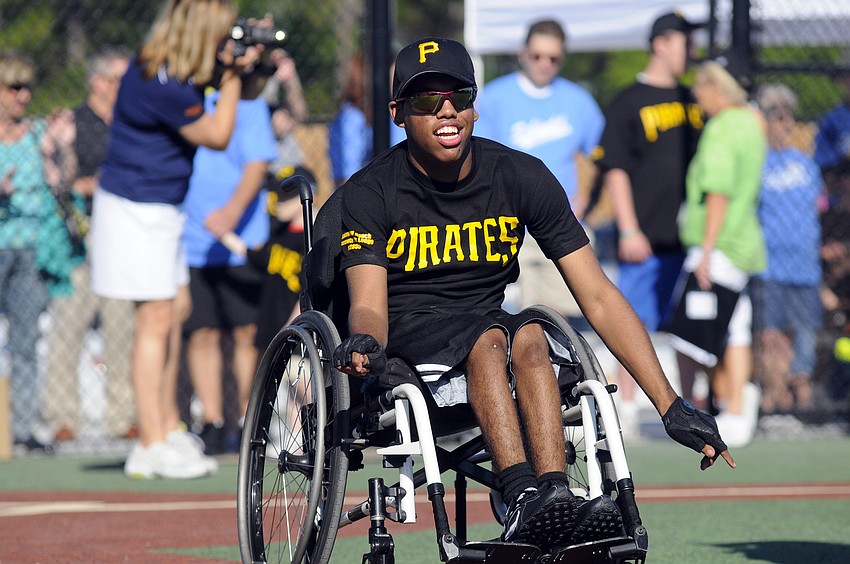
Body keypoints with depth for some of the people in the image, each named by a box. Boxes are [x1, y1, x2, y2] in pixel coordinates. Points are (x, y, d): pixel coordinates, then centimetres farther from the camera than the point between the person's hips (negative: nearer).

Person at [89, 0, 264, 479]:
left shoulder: (163, 66, 3)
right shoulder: (164, 88, -27)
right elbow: (217, 135, -14)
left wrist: (242, 57, 5)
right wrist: (234, 73, -9)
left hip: (160, 207, 10)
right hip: (137, 209, -10)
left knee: (177, 309, 16)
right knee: (157, 319, -6)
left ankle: (169, 429, 27)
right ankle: (153, 448, -2)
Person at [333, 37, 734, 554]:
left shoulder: (521, 178, 0)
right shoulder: (371, 193, -5)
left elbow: (599, 297, -3)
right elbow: (369, 304, -15)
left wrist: (671, 407, -11)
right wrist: (366, 344, -43)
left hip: (488, 328, 3)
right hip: (406, 336, -3)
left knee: (530, 336, -32)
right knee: (490, 338, -33)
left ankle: (552, 499, -48)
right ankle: (524, 498, -52)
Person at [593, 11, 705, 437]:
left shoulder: (693, 101, 15)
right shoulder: (629, 103, -2)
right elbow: (615, 169, -6)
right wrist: (628, 229, -14)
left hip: (690, 238, 5)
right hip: (646, 239, -5)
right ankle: (625, 409, 1)